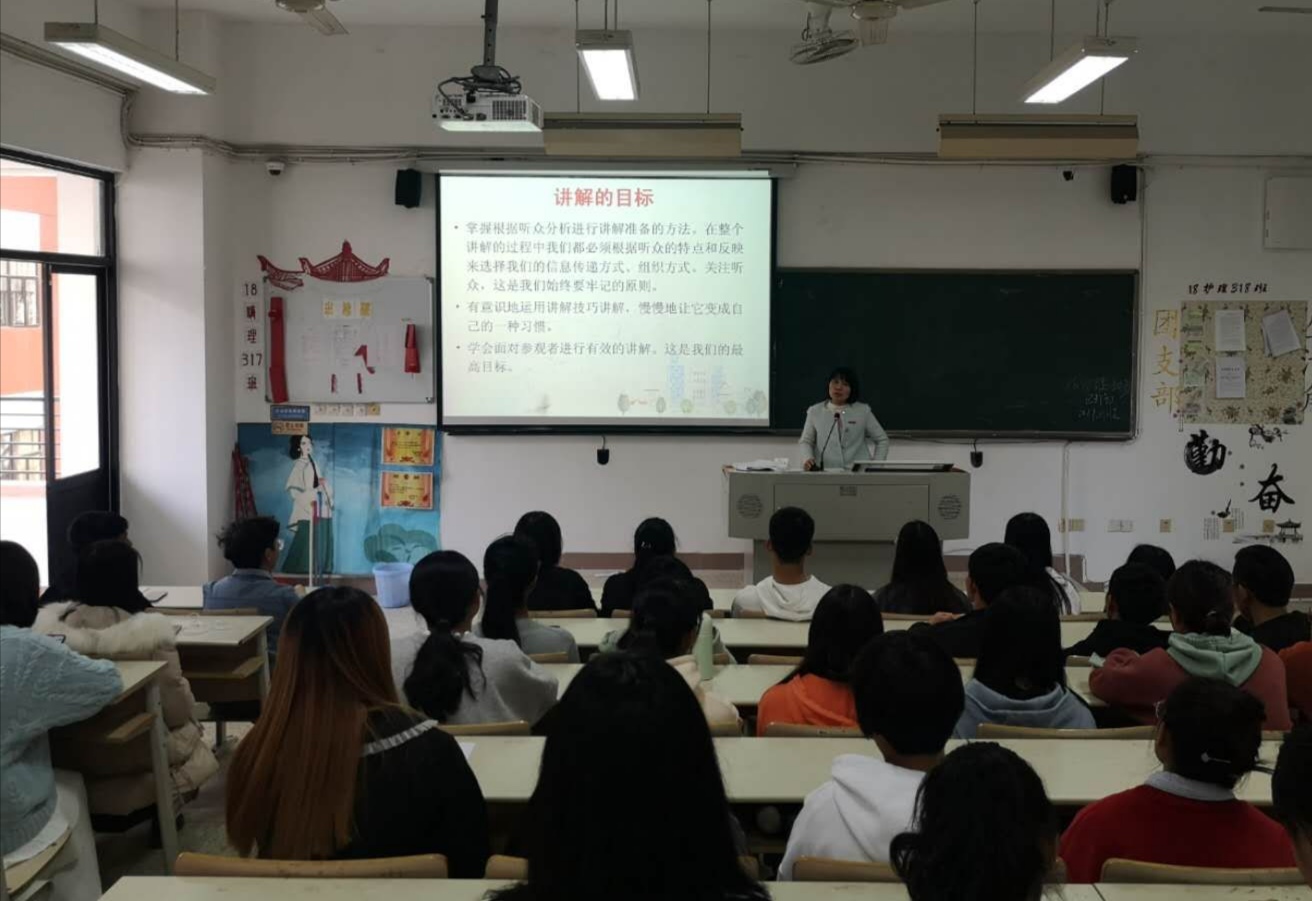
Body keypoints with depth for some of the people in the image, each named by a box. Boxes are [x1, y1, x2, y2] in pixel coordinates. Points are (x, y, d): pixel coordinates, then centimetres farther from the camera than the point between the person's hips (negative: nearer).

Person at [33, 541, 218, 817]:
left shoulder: (48, 622, -10)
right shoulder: (152, 628, -20)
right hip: (137, 751, -4)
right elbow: (176, 711, -12)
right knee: (188, 732, 27)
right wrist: (184, 688, 8)